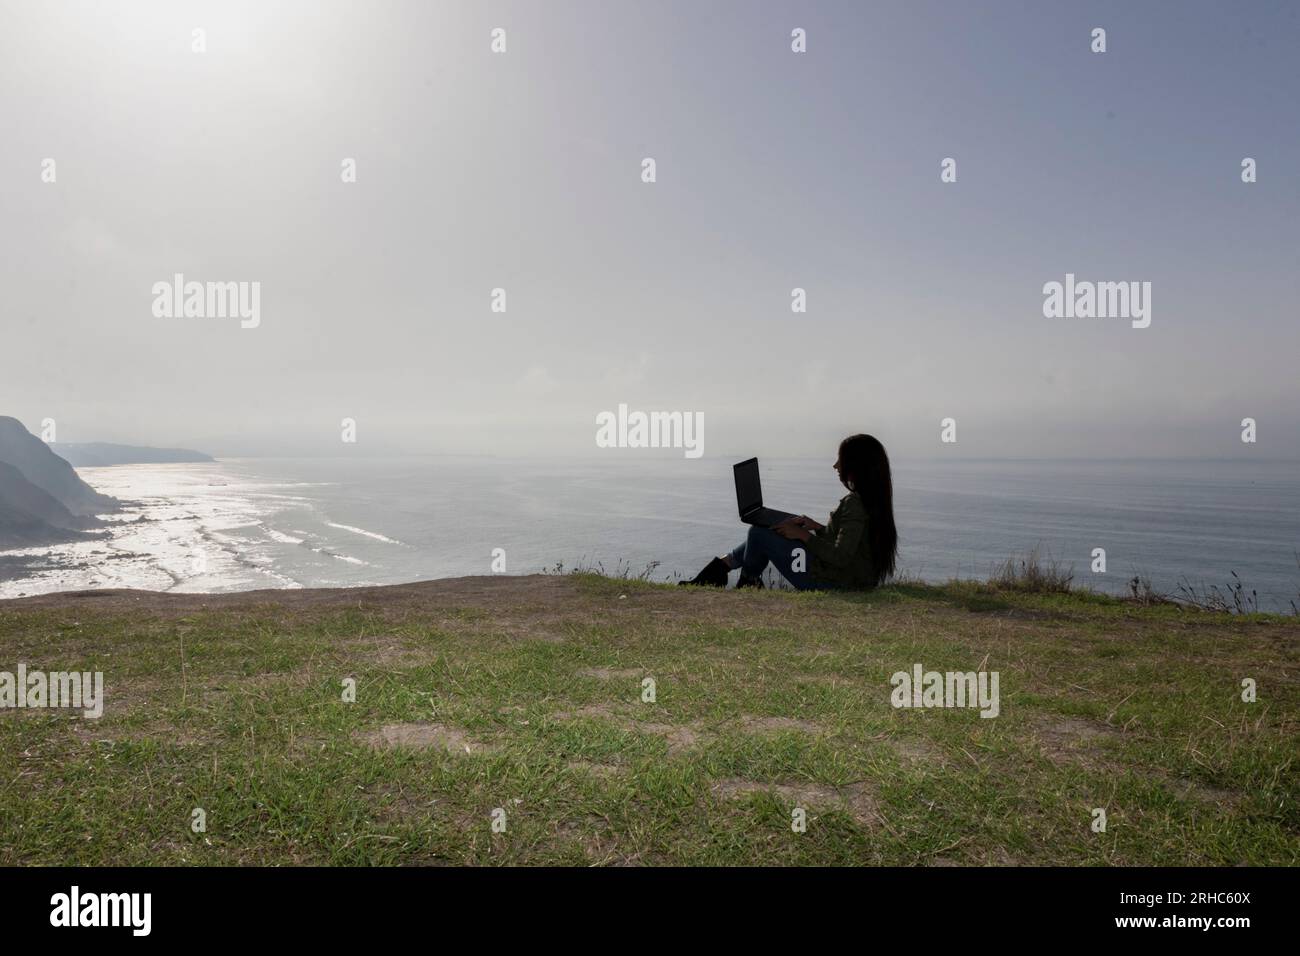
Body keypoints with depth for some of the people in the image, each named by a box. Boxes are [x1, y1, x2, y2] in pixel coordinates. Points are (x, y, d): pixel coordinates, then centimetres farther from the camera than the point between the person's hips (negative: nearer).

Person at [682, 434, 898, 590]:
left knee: (759, 533, -3)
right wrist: (816, 527, 11)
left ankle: (748, 584, 23)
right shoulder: (873, 499, 8)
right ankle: (717, 570, 24)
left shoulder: (854, 503, -22)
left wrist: (804, 535, -17)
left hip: (834, 582, -10)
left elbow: (840, 557, -27)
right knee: (770, 532, 18)